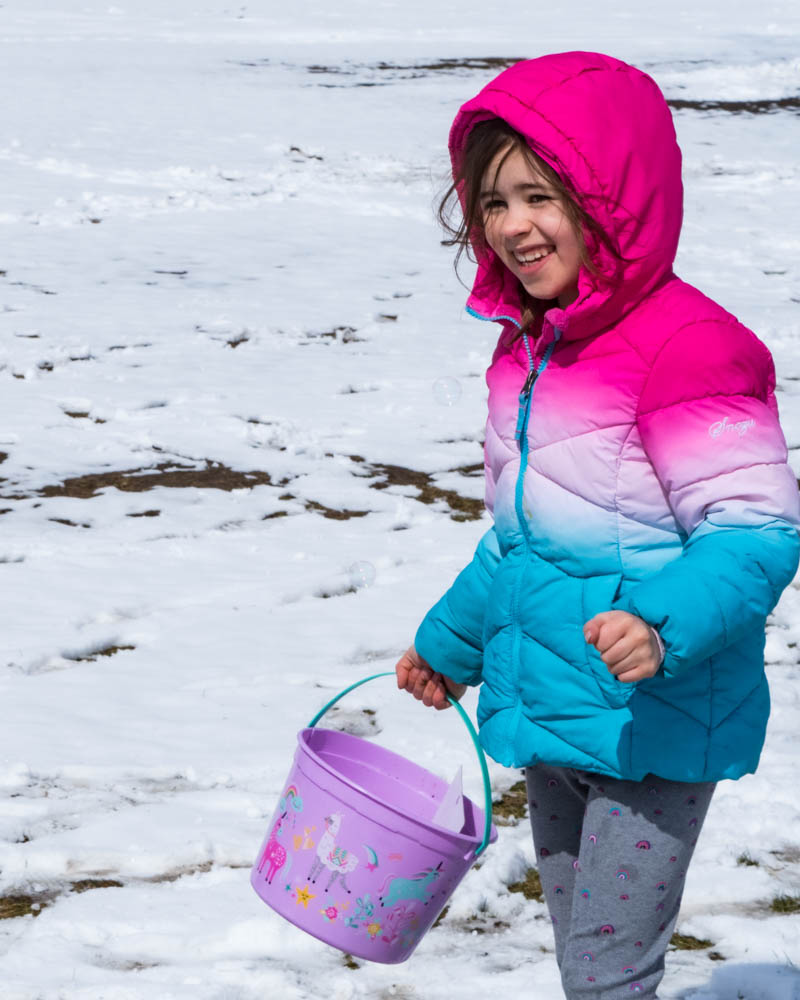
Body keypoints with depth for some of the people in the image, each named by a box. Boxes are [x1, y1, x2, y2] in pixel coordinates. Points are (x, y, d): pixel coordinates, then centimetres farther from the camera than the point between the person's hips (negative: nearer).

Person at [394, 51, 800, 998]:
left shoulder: (682, 349, -20)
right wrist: (451, 640, 30)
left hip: (654, 730, -9)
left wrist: (665, 625, -39)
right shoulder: (527, 350, 8)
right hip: (550, 714, 9)